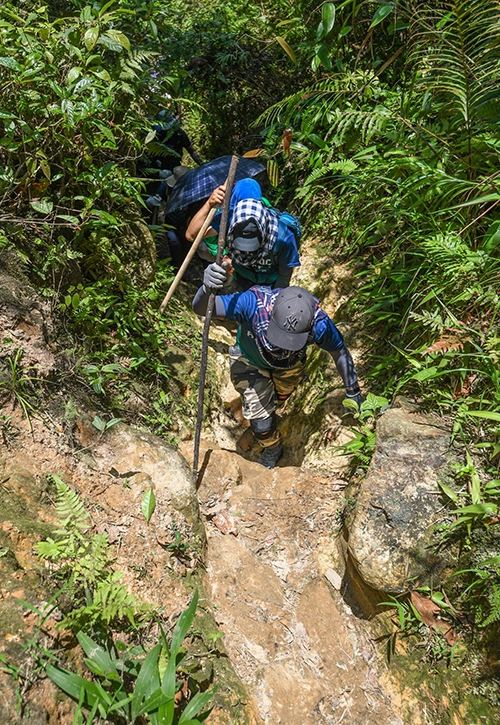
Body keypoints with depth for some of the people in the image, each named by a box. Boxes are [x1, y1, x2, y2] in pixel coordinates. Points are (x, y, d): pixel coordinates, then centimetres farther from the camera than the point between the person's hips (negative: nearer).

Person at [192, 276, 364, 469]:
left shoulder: (319, 323, -38)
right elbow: (200, 308, -45)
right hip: (250, 361, -2)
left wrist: (353, 393, -6)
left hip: (289, 365, 2)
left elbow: (340, 354, -17)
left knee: (279, 398, 28)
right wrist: (207, 289, -69)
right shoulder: (254, 303, -45)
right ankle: (272, 450, 33)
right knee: (260, 417, -1)